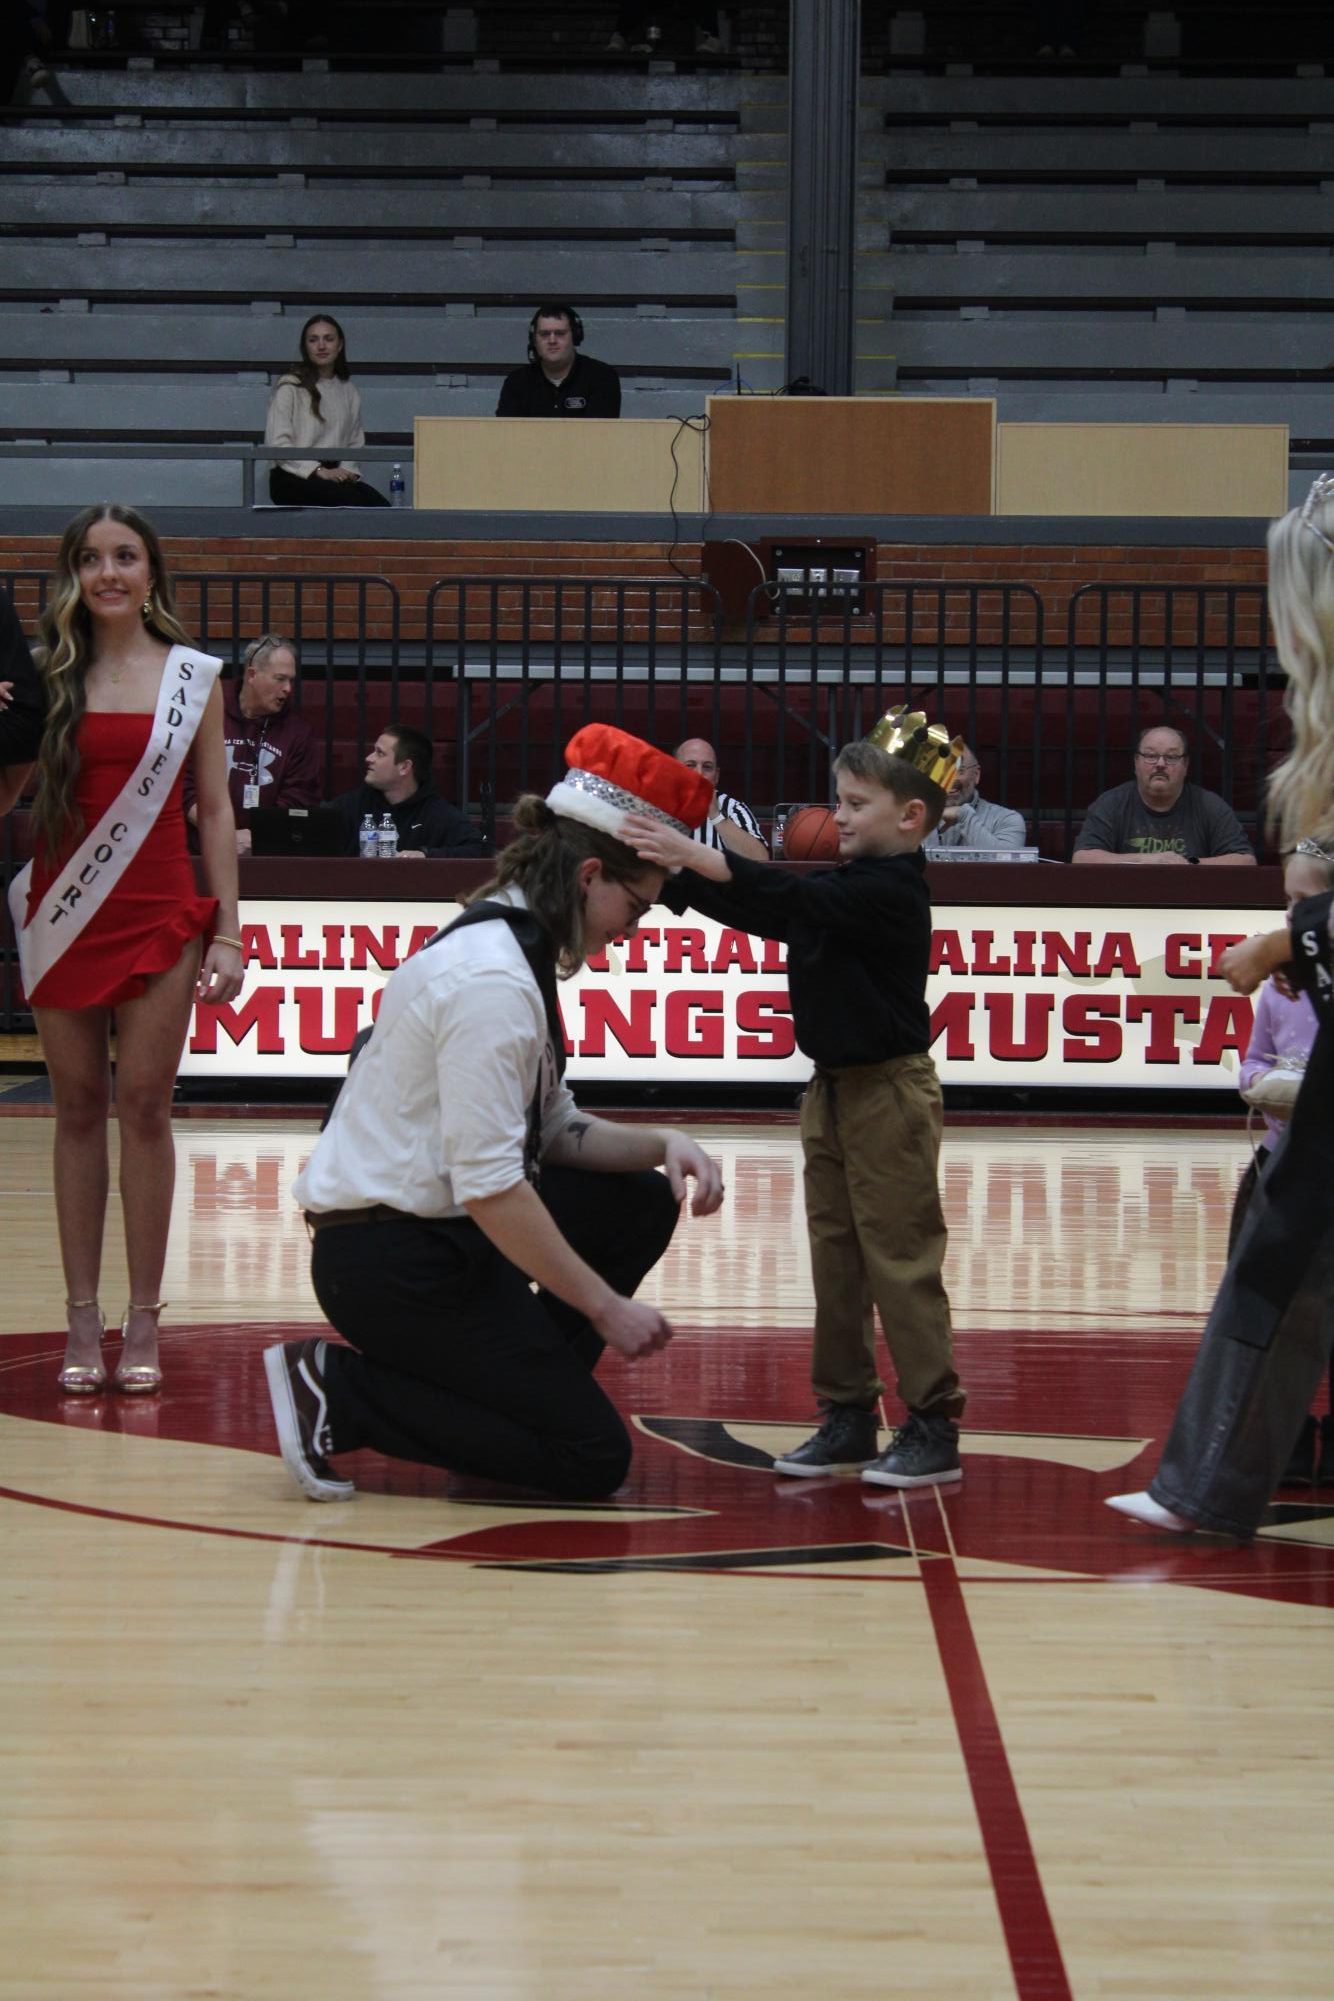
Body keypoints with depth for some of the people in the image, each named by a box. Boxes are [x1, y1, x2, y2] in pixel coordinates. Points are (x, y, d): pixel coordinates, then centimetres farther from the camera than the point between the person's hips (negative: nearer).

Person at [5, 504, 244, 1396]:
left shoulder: (193, 676, 4)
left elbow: (215, 811, 5)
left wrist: (227, 932, 1)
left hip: (159, 914, -1)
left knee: (144, 1106, -2)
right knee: (78, 1108, 4)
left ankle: (144, 1320, 3)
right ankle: (83, 1320, 8)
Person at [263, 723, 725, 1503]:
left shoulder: (513, 952, 11)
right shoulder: (493, 980, -21)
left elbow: (555, 1131, 16)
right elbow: (489, 1185, -25)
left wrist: (660, 1144, -1)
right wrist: (607, 1307, -19)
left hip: (436, 1227, 10)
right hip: (391, 1256, -10)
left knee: (643, 1205, 14)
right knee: (591, 1458, -6)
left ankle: (518, 1395, 11)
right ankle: (338, 1393, -6)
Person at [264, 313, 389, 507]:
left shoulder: (348, 389, 18)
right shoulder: (290, 386, 1)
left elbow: (355, 443, 19)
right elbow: (277, 442, -7)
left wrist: (347, 470, -3)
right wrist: (320, 471, -16)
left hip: (335, 475, 5)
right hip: (293, 479, -5)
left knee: (381, 506, -26)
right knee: (355, 502, -34)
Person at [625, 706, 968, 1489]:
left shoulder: (890, 892, -17)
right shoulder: (848, 889, 11)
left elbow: (792, 898, -30)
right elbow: (758, 910, 10)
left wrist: (695, 858, -36)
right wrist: (673, 868, 1)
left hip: (889, 1093, -9)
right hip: (835, 1090, 9)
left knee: (901, 1263, -6)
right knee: (837, 1261, 11)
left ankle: (935, 1428, 0)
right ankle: (849, 1417, 18)